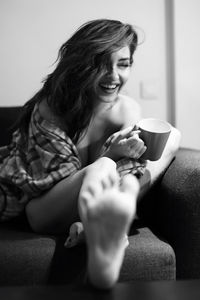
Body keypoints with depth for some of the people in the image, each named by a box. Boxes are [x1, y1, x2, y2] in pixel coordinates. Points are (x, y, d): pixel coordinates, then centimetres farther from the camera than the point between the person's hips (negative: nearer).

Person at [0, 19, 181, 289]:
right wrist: (111, 154, -33)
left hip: (79, 215, 6)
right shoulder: (48, 110, -21)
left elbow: (124, 175, -7)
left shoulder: (129, 111, -10)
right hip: (38, 209, -5)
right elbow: (58, 187, -20)